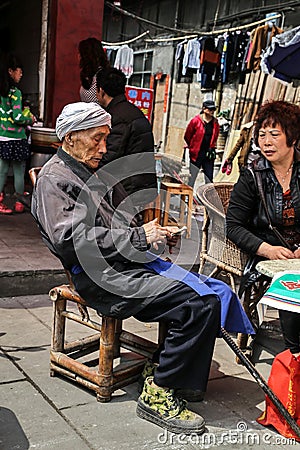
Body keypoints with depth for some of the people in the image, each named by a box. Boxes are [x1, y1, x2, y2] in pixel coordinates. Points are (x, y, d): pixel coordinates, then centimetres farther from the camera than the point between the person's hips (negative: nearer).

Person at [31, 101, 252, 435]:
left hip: (133, 263, 9)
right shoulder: (53, 180, -2)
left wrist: (156, 232, 9)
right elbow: (72, 239, -17)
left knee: (210, 295, -8)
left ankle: (185, 383, 2)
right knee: (197, 302, -22)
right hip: (102, 276, -8)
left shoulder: (99, 174, 24)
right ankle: (157, 394, -9)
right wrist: (138, 237, -16)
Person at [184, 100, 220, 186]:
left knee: (209, 178, 6)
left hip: (209, 154, 4)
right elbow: (187, 136, 3)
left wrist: (211, 148, 15)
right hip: (196, 153, -4)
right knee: (192, 177, -2)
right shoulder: (196, 121, -7)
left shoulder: (215, 123, 7)